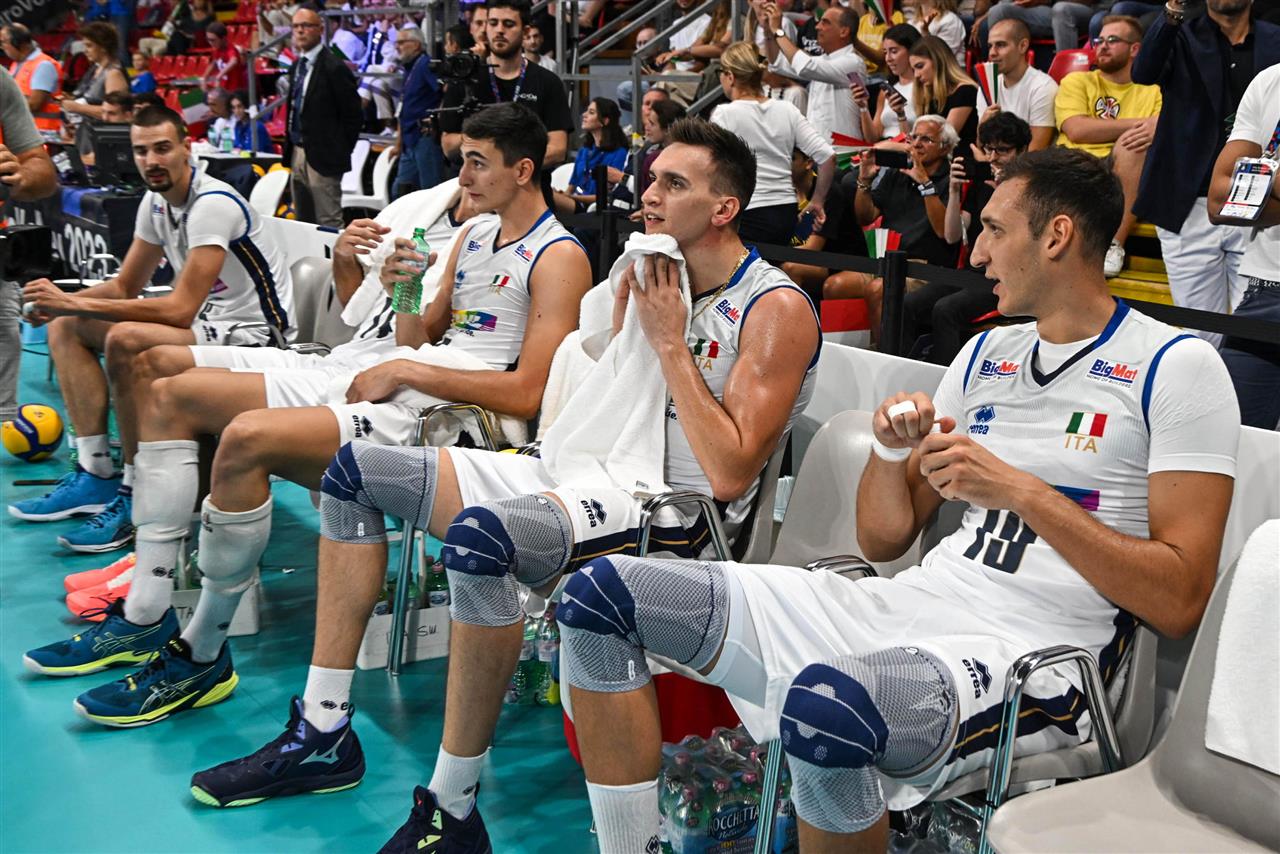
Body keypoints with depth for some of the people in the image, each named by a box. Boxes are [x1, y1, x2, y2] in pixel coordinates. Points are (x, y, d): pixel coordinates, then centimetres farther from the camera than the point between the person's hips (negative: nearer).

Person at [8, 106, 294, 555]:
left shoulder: (213, 204, -21)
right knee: (65, 328, 4)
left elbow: (180, 310, -28)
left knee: (125, 340, -32)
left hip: (254, 332, -9)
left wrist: (75, 302, -26)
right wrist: (61, 302, -7)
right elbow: (124, 287, 14)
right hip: (206, 321, 10)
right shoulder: (155, 203, 6)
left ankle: (137, 495, -19)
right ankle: (95, 472, -1)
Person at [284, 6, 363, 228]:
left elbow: (352, 115, -12)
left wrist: (340, 152, -9)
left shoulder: (334, 68, -14)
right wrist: (291, 149, 13)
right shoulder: (297, 66, 13)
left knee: (329, 224, -3)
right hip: (296, 154, 8)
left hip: (322, 158, -8)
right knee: (303, 222, 16)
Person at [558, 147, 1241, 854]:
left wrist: (1019, 491, -15)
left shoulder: (1174, 367, -2)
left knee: (825, 707, -42)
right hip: (910, 603, 7)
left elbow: (1179, 602, -10)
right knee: (602, 593, -1)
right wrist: (891, 449, -3)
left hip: (1035, 654, -7)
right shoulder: (985, 354, 17)